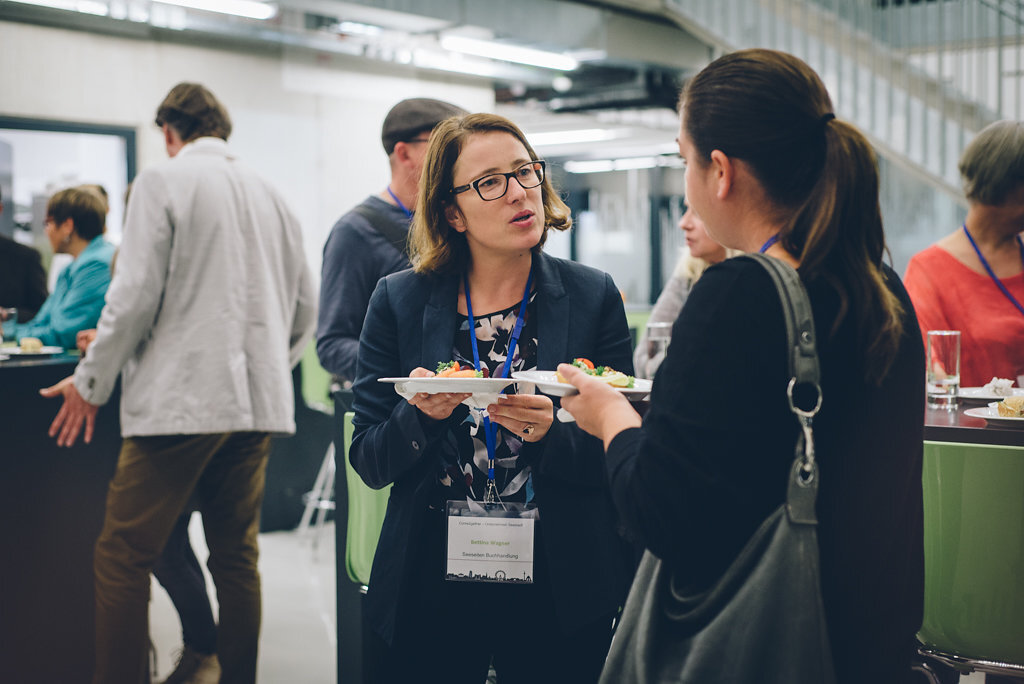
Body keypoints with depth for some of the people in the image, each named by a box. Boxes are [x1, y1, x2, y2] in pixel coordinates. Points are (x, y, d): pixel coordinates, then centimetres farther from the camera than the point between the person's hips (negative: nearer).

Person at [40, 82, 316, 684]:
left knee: (123, 558, -2)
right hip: (256, 404, 6)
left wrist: (91, 382, 1)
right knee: (237, 558, 11)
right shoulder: (270, 194, 13)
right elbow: (305, 307, 16)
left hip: (181, 400, -6)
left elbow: (137, 294, -10)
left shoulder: (163, 182, -3)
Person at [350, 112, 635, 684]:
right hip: (431, 589, 1)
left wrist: (553, 433, -22)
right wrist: (420, 415, -20)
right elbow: (370, 463, 0)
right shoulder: (400, 302, 0)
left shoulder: (593, 297, -2)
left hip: (558, 591, 0)